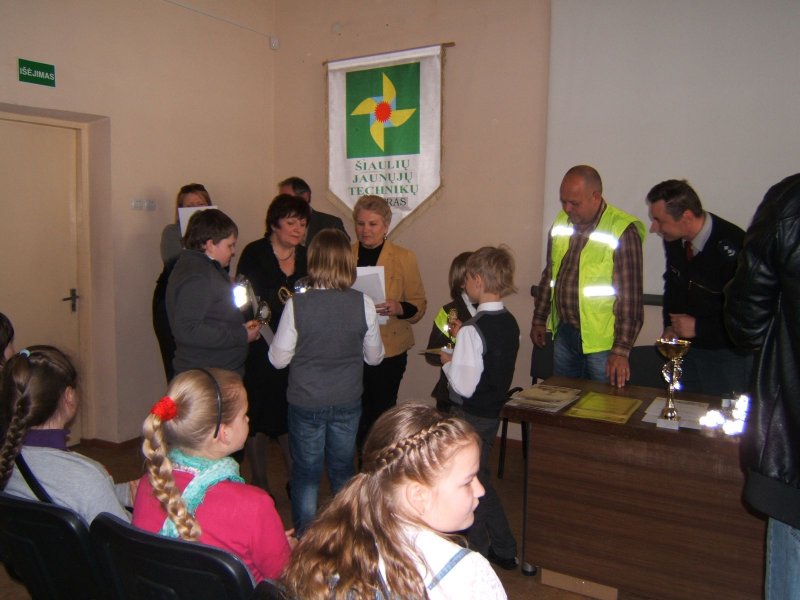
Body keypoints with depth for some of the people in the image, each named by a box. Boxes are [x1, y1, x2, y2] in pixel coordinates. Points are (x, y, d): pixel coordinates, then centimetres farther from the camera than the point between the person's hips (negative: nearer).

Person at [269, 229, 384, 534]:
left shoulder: (297, 305, -18)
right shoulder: (363, 304, -14)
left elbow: (278, 359, -8)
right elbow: (374, 356, -1)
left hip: (305, 403, -2)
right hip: (348, 402, 2)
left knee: (306, 474, 16)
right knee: (343, 471, 21)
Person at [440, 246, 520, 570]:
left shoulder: (472, 330, -24)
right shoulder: (510, 323, 1)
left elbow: (464, 385, -24)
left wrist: (447, 361, -7)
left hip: (469, 415, -8)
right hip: (493, 411, 8)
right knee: (480, 477, 22)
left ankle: (477, 553, 25)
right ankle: (504, 550, 33)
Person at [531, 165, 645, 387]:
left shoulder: (623, 231, -16)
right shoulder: (561, 223, 5)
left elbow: (630, 296, -18)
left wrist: (621, 350, -21)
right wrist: (539, 319, 16)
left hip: (601, 341, -6)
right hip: (563, 333, 6)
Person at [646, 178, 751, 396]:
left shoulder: (732, 249, -28)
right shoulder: (674, 239, -7)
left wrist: (699, 327, -17)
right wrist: (669, 326, 3)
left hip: (728, 352, -6)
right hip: (687, 346, 6)